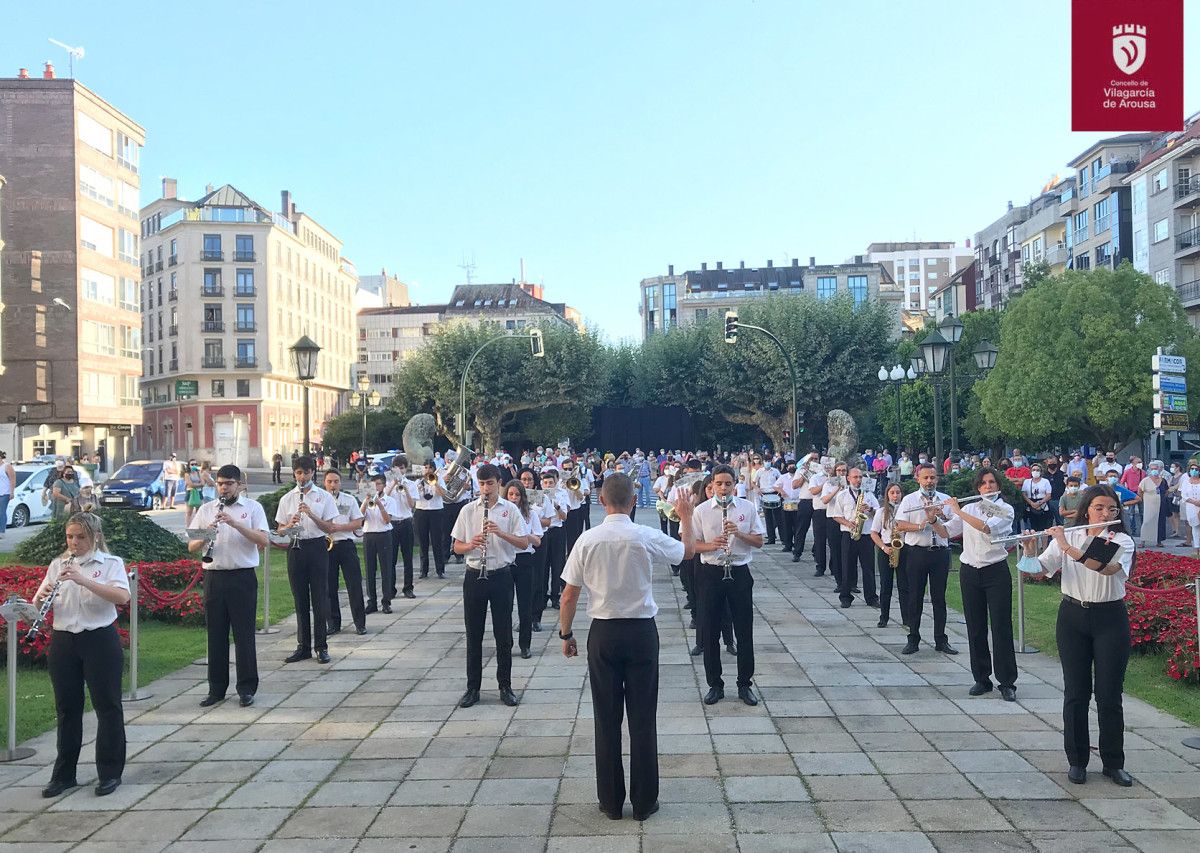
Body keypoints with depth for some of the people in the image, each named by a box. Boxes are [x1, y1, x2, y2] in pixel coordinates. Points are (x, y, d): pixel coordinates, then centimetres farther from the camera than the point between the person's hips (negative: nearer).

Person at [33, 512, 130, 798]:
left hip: (100, 641, -4)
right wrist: (42, 596, -19)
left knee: (107, 707, 3)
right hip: (63, 643, 4)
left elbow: (122, 597, -21)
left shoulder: (111, 563, -4)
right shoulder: (58, 565, 9)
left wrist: (83, 580, -30)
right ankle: (64, 775, 21)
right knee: (67, 708, 10)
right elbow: (37, 605, 5)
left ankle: (110, 773, 13)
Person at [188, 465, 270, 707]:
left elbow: (263, 541, -10)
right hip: (214, 577, 3)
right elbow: (191, 547, 6)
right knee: (215, 634, 7)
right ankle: (216, 689, 16)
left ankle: (246, 689, 8)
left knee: (244, 634, 0)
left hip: (243, 577, -3)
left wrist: (236, 523, -20)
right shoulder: (205, 510, 10)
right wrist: (205, 536, -15)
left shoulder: (252, 507, 2)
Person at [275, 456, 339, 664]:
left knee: (319, 598, -1)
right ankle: (303, 647, 15)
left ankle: (321, 646, 6)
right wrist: (290, 525, -14)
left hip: (317, 547, -2)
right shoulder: (287, 499, 8)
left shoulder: (324, 496, 1)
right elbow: (280, 529, 8)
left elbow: (330, 528, -3)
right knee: (300, 600, 7)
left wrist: (311, 515, -17)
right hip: (296, 549, 2)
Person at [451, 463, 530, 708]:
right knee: (473, 634, 7)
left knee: (503, 635, 5)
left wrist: (501, 533, -20)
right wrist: (471, 544, -17)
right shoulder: (468, 510, 3)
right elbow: (457, 547, 4)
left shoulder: (510, 510, -1)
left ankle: (505, 687, 16)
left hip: (501, 576, -1)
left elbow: (524, 542, -5)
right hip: (474, 576, 1)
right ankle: (473, 688, 16)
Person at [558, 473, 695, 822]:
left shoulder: (588, 540, -8)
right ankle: (644, 802, 16)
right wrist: (686, 517, 26)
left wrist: (566, 634, 11)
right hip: (642, 632, -1)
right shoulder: (647, 537, -10)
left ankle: (611, 801, 19)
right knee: (643, 718, 8)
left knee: (606, 718, 10)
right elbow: (688, 550, 10)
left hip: (603, 634, 1)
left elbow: (569, 597, -3)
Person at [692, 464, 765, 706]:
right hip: (711, 574, 0)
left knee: (744, 631, 5)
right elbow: (691, 544, 0)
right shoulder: (702, 510, 0)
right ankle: (715, 685, 19)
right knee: (710, 632, 6)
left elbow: (759, 541, 2)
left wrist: (738, 533, -15)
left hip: (739, 573, 0)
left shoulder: (747, 507, 2)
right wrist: (711, 545, -19)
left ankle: (745, 684, 18)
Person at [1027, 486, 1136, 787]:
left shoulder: (1123, 541, -5)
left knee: (1109, 694, 2)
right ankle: (1077, 760, 17)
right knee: (1076, 692, 5)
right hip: (1073, 617, 1)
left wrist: (1069, 548, -30)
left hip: (1110, 619, -1)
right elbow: (1038, 571, -6)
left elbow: (1107, 567, -26)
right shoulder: (1066, 537, 1)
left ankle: (1114, 763, 17)